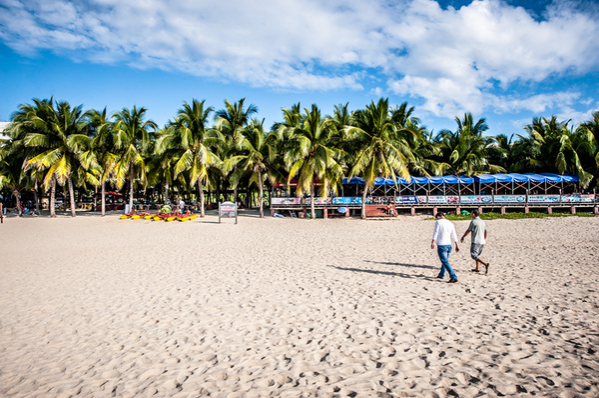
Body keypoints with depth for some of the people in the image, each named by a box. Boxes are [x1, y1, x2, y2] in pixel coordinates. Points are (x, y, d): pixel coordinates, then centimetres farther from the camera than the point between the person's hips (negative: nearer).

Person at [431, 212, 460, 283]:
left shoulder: (438, 222, -4)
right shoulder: (450, 223, 13)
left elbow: (436, 233, -13)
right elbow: (454, 236, 15)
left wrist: (432, 242, -14)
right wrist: (457, 245, 18)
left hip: (441, 245, -7)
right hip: (449, 245, 7)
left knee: (445, 262, -8)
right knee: (445, 261, 20)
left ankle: (454, 277, -16)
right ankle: (441, 275, 36)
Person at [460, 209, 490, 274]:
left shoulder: (473, 221, -12)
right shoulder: (483, 222, 12)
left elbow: (468, 231, -11)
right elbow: (485, 231, 23)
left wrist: (463, 237, 2)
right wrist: (485, 238, 39)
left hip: (476, 241, -8)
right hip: (482, 242, 8)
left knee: (474, 255, -8)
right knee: (477, 255, 18)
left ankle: (485, 264, -23)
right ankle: (477, 268, 17)